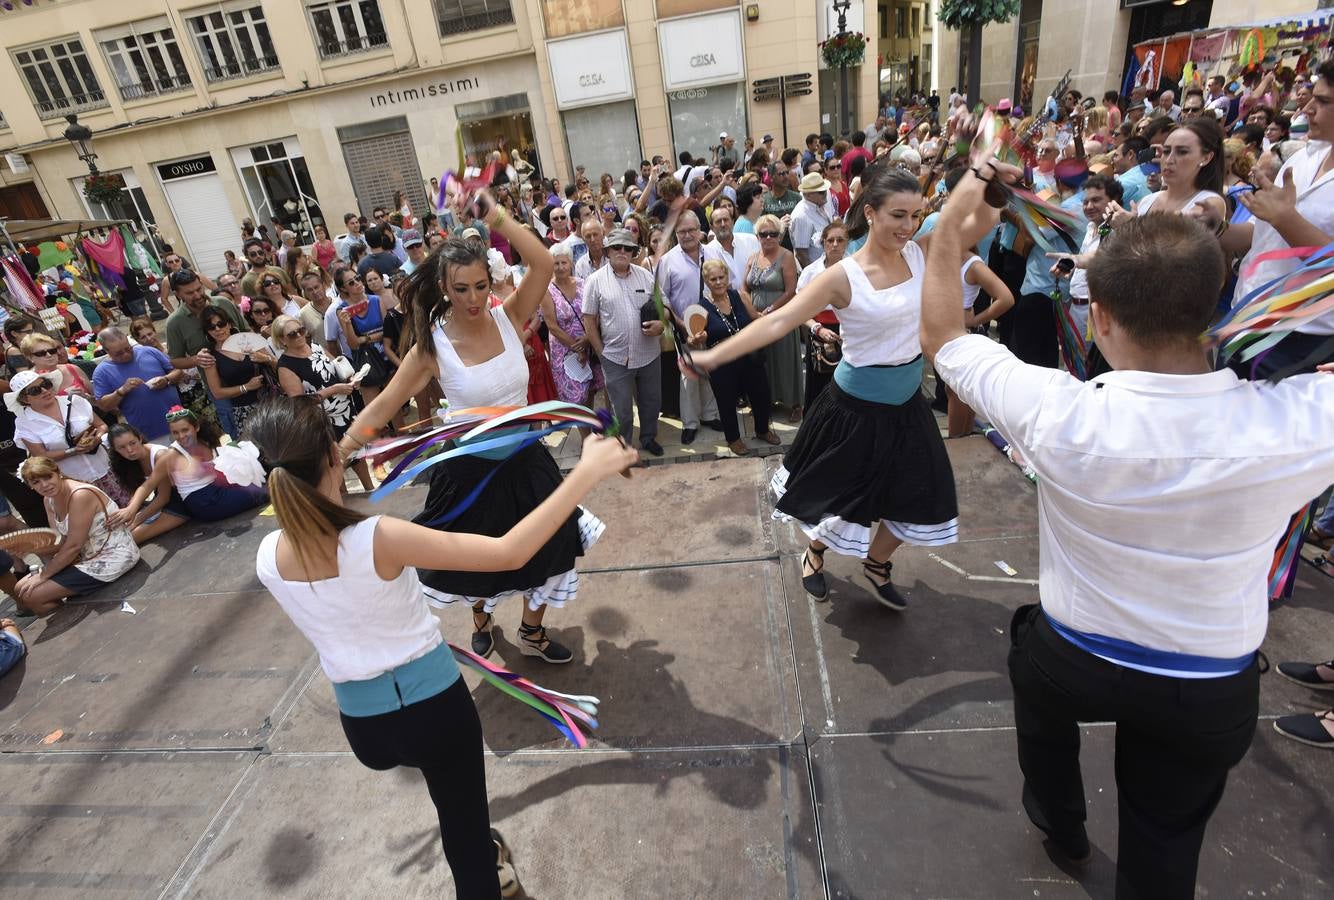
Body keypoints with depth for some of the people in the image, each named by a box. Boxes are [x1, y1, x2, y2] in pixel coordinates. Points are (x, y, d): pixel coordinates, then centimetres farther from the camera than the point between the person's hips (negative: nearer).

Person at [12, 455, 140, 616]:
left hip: (112, 556, -9)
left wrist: (43, 575, -11)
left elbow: (74, 545, -20)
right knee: (20, 590, 8)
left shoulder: (80, 495, -23)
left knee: (31, 596, -8)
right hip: (87, 554, 9)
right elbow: (64, 541, 6)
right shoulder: (49, 500, 5)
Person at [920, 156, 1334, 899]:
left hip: (1074, 660, 0)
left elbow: (941, 333, -15)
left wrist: (951, 221, -7)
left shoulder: (1062, 415, -33)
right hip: (1213, 691, 1)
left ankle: (1061, 823, 61)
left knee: (1041, 686, 36)